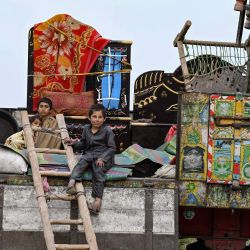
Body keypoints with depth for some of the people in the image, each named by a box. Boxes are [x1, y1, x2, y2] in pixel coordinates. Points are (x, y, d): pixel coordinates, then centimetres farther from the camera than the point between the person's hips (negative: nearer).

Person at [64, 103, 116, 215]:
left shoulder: (107, 131, 1)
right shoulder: (86, 129, 15)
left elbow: (112, 148, -1)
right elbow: (83, 144, 28)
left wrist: (102, 158, -14)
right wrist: (74, 143, 8)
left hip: (104, 157, -4)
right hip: (89, 154, 4)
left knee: (98, 169, -31)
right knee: (82, 161, -30)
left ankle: (98, 200, -41)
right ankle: (72, 182, -53)